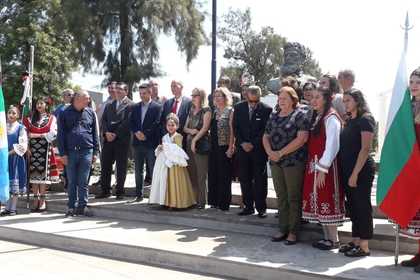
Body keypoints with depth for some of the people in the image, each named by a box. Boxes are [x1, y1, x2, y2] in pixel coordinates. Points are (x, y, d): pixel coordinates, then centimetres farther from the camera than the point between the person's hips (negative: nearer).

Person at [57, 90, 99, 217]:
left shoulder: (90, 113, 9)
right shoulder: (65, 114, 3)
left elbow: (94, 134, 11)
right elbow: (61, 135, 4)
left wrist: (95, 152, 6)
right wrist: (63, 153, -2)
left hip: (86, 151, 1)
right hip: (71, 152, -1)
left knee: (83, 182, 4)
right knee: (72, 181, 7)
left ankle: (82, 206, 11)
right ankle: (71, 207, 16)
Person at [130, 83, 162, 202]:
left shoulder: (157, 107, -1)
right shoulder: (135, 107, 14)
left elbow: (156, 123, -9)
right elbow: (131, 123, 9)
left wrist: (145, 134, -13)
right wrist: (137, 132, -9)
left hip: (151, 143, -5)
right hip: (137, 143, 5)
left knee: (153, 170, -2)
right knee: (138, 170, 9)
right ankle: (139, 194, 16)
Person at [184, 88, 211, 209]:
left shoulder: (206, 110, -2)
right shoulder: (191, 111, 18)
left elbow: (205, 128, -11)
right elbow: (185, 127, 16)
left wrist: (194, 140, -14)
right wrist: (190, 130, -6)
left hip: (201, 144, -6)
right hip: (189, 143, 6)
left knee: (201, 175, -4)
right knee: (191, 174, 6)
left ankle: (202, 201, 1)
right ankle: (192, 199, 12)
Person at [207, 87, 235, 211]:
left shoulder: (230, 111, -5)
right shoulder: (214, 111, 13)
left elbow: (232, 131, -9)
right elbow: (210, 129, 15)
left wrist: (230, 147, -15)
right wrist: (210, 145, 10)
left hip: (224, 147, -6)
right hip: (213, 147, 6)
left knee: (224, 175, 0)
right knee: (213, 174, 9)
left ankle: (224, 203, 10)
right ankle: (214, 201, 20)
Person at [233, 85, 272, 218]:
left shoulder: (266, 109, -4)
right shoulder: (238, 107, 6)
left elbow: (265, 130, -6)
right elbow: (235, 127, 6)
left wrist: (253, 144, -11)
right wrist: (242, 143, -6)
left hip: (259, 149, -3)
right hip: (242, 148, 3)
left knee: (260, 180, 0)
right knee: (244, 179, 5)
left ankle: (261, 208, 8)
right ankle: (248, 206, 14)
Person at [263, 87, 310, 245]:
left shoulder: (300, 115, -5)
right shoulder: (274, 116, 14)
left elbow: (302, 138, -16)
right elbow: (266, 137, 15)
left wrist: (280, 153, -15)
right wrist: (270, 152, -6)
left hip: (293, 162, -6)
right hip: (275, 162, 6)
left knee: (293, 198, 1)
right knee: (281, 197, 11)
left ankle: (293, 232, 10)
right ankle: (283, 229, 20)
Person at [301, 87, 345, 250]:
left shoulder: (331, 118, -12)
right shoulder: (318, 117, 15)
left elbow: (332, 146, -17)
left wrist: (322, 169, -19)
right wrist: (313, 167, 7)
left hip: (325, 166, -8)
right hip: (315, 165, 8)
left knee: (326, 201, -3)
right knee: (319, 201, 11)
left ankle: (333, 240, 8)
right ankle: (327, 237, 20)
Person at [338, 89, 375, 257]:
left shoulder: (365, 119, -9)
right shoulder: (349, 120, 14)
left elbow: (366, 149, -16)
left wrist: (355, 173, -20)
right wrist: (346, 172, 8)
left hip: (361, 170, -8)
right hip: (347, 170, 8)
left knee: (362, 206, -1)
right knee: (352, 206, 12)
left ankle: (364, 246, 7)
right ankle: (355, 241, 22)